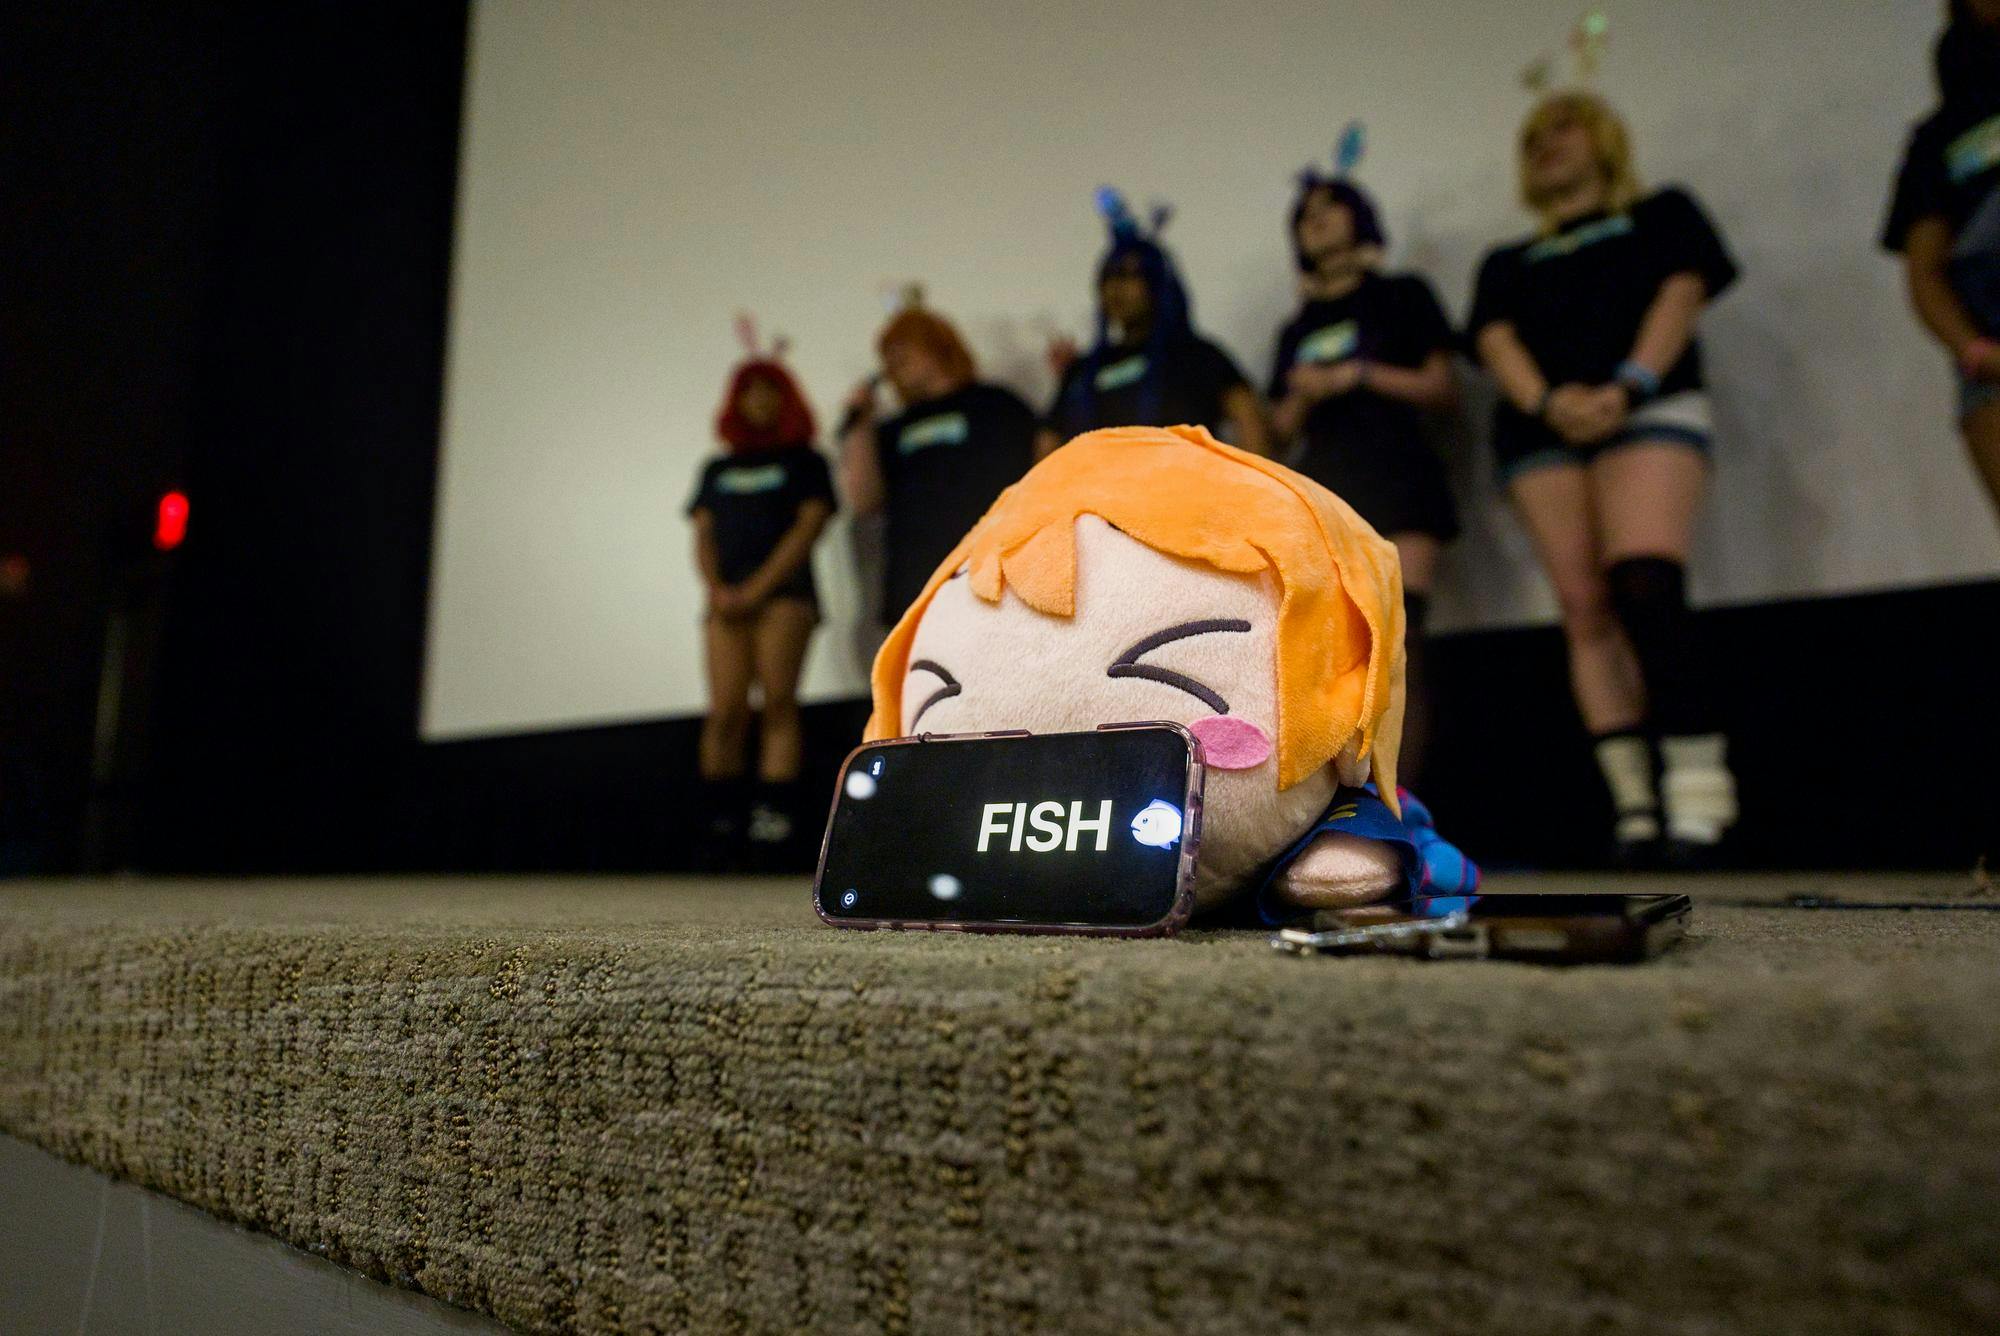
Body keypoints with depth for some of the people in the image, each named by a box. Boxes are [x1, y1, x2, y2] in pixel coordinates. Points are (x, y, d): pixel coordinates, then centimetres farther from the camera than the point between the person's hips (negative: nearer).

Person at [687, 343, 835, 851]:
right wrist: (717, 589, -3)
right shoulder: (717, 469, 23)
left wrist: (759, 587, -10)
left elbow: (809, 527, -1)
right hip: (728, 599, 3)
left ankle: (774, 813, -19)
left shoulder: (805, 462, 11)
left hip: (784, 592, -3)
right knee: (726, 710, -7)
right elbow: (703, 535, 16)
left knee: (779, 700, -15)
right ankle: (722, 817, -6)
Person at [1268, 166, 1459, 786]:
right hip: (1321, 486, 4)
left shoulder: (1402, 296, 13)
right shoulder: (1296, 330, 23)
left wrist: (1360, 374, -7)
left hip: (1395, 478, -4)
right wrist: (1303, 392, -2)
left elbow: (1442, 389, 3)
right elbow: (1281, 428, 19)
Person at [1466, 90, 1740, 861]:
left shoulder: (1662, 213, 24)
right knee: (1586, 612, -11)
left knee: (1643, 588, -25)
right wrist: (1546, 400, -13)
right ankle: (1633, 806, -13)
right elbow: (1494, 338, 10)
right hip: (1539, 428, 3)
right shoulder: (1508, 260, 30)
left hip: (1649, 407, -3)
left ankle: (1698, 789, -24)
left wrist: (1627, 385, -15)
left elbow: (1684, 290, 4)